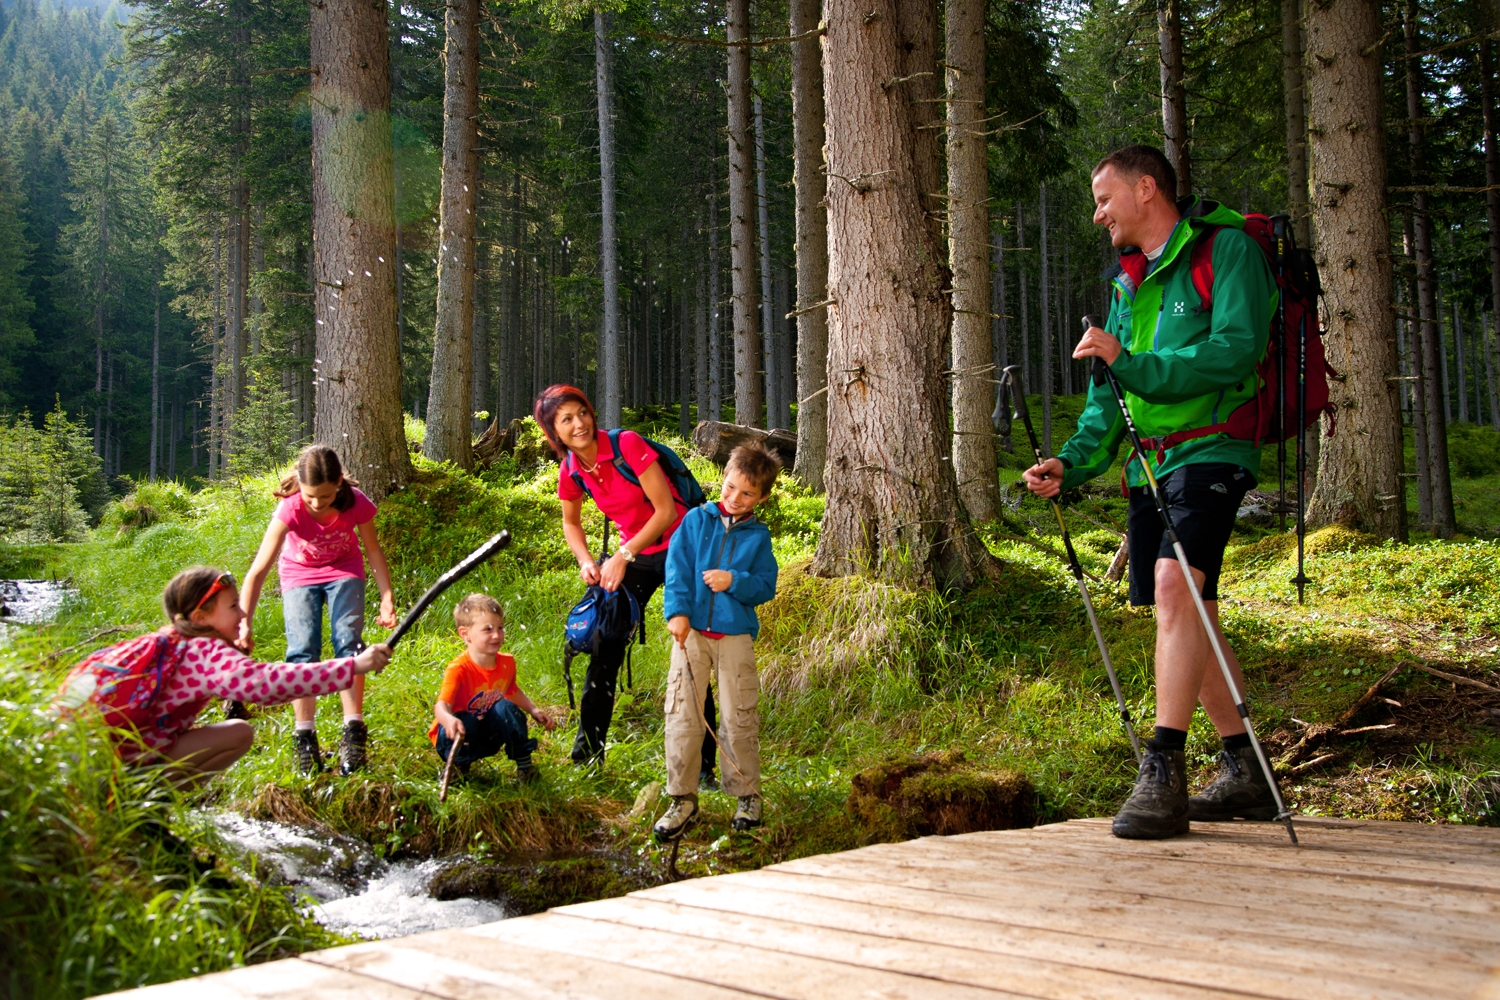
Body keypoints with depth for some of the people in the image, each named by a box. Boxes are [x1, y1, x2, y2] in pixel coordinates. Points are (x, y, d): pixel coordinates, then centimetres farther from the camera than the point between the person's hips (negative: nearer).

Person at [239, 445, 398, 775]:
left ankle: (353, 732, -15)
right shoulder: (290, 510, -33)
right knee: (302, 651, -14)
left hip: (344, 572, 0)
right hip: (299, 575, 0)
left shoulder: (356, 503, -29)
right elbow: (258, 570, -35)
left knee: (348, 643, -16)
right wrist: (244, 624, -41)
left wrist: (387, 598, -17)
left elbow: (374, 552, -11)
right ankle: (305, 736, -8)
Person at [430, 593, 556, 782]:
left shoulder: (507, 663, -8)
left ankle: (524, 764, -7)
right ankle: (457, 765, -5)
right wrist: (449, 720, -64)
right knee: (464, 723, -36)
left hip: (486, 738, 5)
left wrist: (533, 710, 2)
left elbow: (512, 691, 16)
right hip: (457, 737, -5)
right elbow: (441, 706, -41)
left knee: (506, 707, -21)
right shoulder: (458, 669, -28)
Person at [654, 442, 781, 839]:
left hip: (736, 635, 0)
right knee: (682, 714, -1)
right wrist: (677, 612, -14)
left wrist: (734, 581, -16)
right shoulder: (697, 520, 5)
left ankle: (747, 795, 19)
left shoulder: (758, 535, 6)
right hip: (691, 630, 0)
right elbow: (677, 568, -2)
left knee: (740, 717, 3)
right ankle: (683, 798, 9)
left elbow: (766, 585, 1)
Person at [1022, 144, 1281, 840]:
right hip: (1147, 463, 8)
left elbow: (1235, 352, -17)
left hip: (1209, 450, -8)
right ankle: (1244, 775, 18)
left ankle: (1163, 775, -26)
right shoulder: (1126, 281, 20)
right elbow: (1110, 393, 18)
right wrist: (1075, 461, 3)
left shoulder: (1227, 249, -4)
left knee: (1175, 583, -25)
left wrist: (1130, 362, -23)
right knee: (1190, 611, 8)